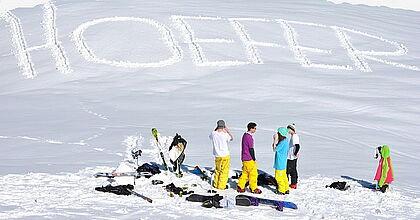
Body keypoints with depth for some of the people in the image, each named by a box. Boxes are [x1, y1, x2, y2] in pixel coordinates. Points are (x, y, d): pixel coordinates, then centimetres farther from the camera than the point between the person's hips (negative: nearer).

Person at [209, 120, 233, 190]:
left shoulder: (213, 134, -9)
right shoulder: (225, 134, -17)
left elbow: (210, 136, 17)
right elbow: (231, 138, 4)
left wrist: (216, 129, 13)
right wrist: (227, 130, 8)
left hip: (217, 156, 4)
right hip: (225, 155, -4)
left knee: (218, 170, 20)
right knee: (224, 171, 7)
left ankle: (216, 184, 25)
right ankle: (221, 186, 9)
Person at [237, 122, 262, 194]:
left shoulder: (244, 135, 9)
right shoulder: (249, 137, -20)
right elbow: (251, 149, -19)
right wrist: (254, 159, -11)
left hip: (244, 158, 9)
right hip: (249, 159, -9)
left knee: (245, 173, 16)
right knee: (253, 174, 1)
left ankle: (240, 187, 18)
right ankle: (254, 189, 8)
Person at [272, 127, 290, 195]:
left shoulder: (282, 143, -26)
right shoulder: (286, 140, 3)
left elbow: (274, 150, -18)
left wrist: (275, 141, -14)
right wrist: (277, 141, 3)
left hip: (280, 162, -9)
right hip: (283, 161, 9)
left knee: (278, 176, 2)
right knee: (284, 176, 19)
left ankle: (281, 191, 10)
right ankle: (286, 189, 27)